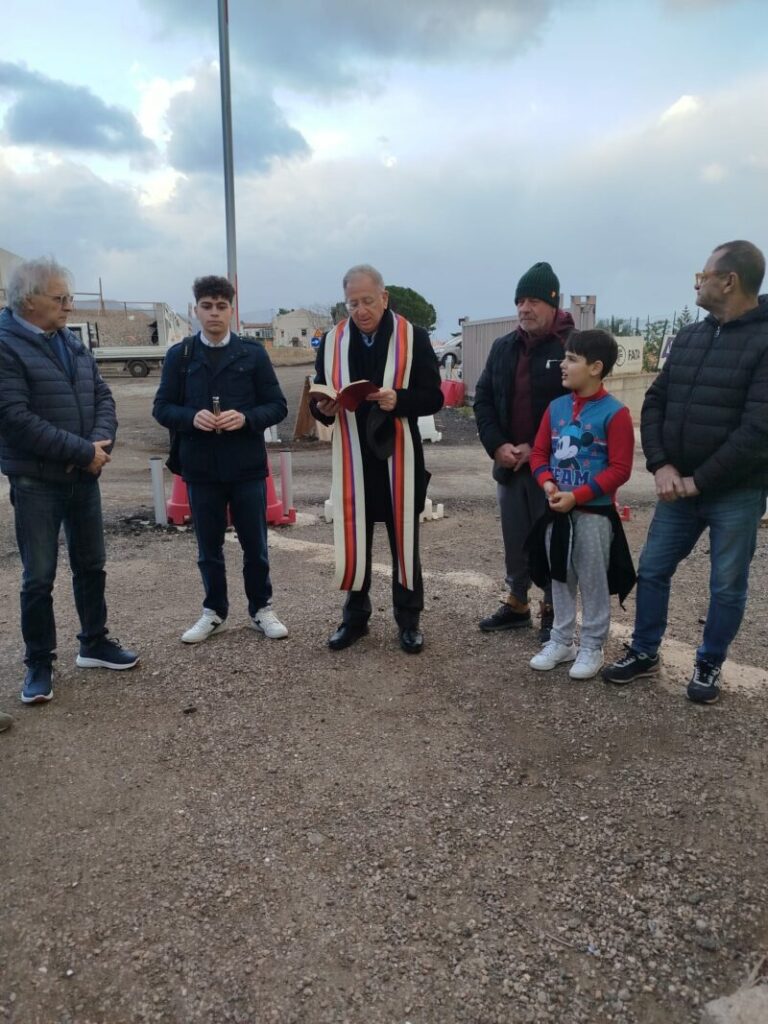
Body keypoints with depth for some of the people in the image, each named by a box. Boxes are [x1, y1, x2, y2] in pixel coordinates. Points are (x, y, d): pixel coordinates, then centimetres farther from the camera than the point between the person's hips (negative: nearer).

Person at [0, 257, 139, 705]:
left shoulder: (72, 343, 10)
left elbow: (103, 397, 7)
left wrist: (100, 443, -13)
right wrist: (83, 451, -20)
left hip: (84, 477, 6)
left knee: (92, 566, 15)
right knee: (39, 577, 3)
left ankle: (95, 643, 32)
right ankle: (39, 663, 19)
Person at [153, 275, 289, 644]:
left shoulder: (253, 353, 2)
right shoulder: (179, 355, 4)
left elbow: (277, 405, 1)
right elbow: (162, 408, 4)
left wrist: (246, 417, -17)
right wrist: (191, 417, -16)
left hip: (247, 465, -1)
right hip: (200, 467, 1)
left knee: (255, 545, 8)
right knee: (209, 547, 12)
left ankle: (261, 609, 25)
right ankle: (214, 612, 28)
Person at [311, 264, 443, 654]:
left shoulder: (413, 337, -3)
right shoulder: (332, 341, 6)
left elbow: (433, 397, -5)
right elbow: (318, 397, 11)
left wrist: (399, 400, -23)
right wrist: (323, 407, -13)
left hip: (398, 456, -2)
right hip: (352, 458, 3)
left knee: (404, 538, 7)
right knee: (353, 538, 9)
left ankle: (408, 620, 22)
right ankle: (355, 616, 26)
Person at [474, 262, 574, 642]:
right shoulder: (503, 347, 8)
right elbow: (483, 398, 9)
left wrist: (537, 449, -14)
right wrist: (497, 445, -6)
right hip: (509, 463, 5)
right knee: (515, 539, 15)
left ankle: (553, 611, 21)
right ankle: (516, 603, 30)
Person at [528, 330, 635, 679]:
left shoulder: (614, 413, -12)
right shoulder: (556, 407, 5)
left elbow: (620, 469, -14)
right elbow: (539, 452, 9)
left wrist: (576, 495, -20)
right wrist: (547, 483, -11)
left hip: (594, 512, -5)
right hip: (557, 511, 5)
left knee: (593, 582, 6)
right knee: (560, 579, 15)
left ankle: (592, 648, 21)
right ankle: (561, 641, 29)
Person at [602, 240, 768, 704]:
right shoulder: (688, 337, 8)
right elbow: (655, 402, 8)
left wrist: (698, 480, -15)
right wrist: (661, 465, -6)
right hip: (679, 488, 6)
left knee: (727, 586, 8)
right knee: (652, 571, 10)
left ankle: (709, 665, 28)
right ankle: (645, 653, 27)